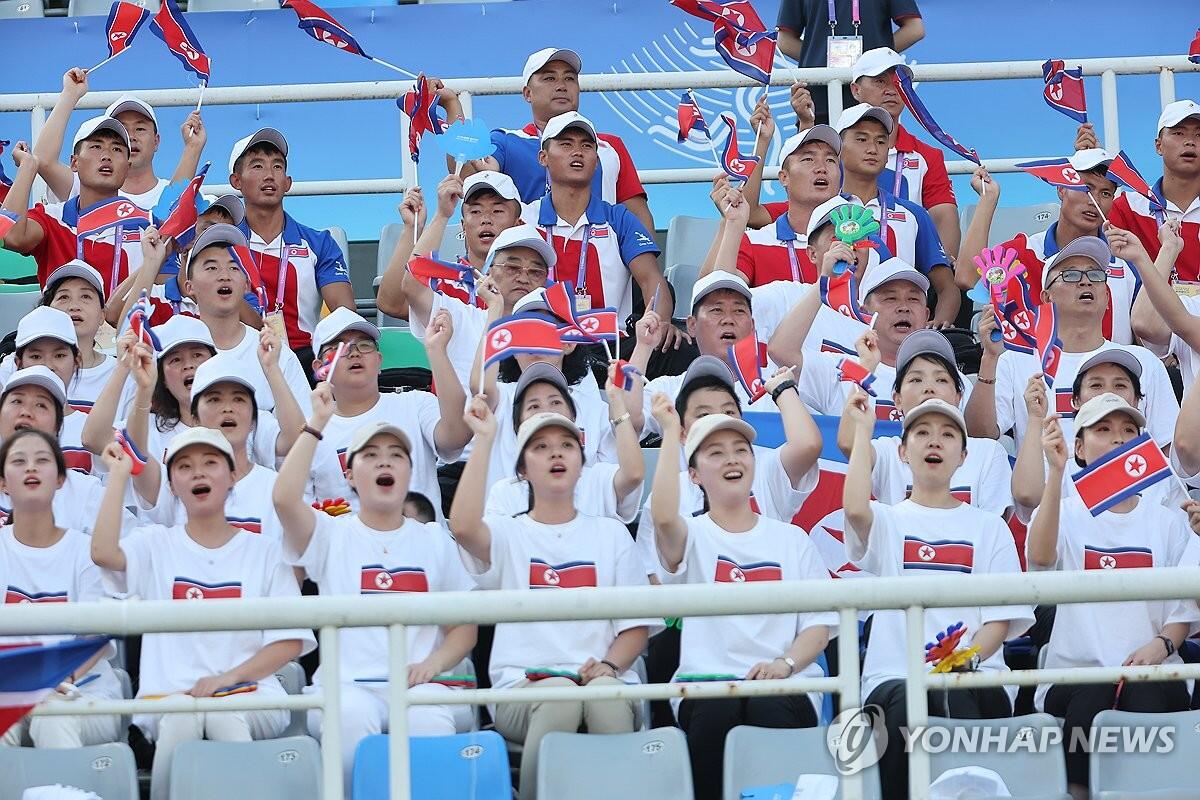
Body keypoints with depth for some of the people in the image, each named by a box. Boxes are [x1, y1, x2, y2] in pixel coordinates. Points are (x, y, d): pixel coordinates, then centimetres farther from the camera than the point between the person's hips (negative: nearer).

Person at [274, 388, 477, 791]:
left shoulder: (434, 541, 18)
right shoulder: (332, 535, 12)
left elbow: (464, 627, 14)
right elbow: (284, 498, -9)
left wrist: (432, 664, -6)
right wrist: (316, 424, -6)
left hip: (418, 688, 1)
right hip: (347, 685, -1)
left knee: (429, 719, -35)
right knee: (351, 714, -36)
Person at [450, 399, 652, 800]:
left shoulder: (610, 534, 20)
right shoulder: (507, 535, 14)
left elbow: (635, 626, 13)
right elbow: (463, 526, -12)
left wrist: (609, 665, -9)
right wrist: (484, 439, -8)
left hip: (605, 682, 1)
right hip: (522, 687, -1)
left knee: (604, 691, -35)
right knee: (562, 694, -36)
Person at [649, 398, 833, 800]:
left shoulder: (792, 540, 20)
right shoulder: (693, 537, 14)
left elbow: (819, 624, 11)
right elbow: (664, 517, -13)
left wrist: (785, 663, -10)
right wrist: (671, 434, -4)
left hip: (785, 688, 1)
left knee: (769, 708, -35)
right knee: (717, 707, -36)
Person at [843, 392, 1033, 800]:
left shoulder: (988, 527, 19)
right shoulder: (888, 521, 16)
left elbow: (1001, 617, 8)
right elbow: (855, 509, -11)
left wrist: (967, 659, -13)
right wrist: (863, 429, 0)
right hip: (894, 675, 0)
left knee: (955, 699, -35)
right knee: (905, 703, -35)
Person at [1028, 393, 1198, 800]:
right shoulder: (1067, 513, 11)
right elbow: (1040, 557, -14)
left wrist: (1160, 645, -12)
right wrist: (1056, 473, -23)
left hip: (1152, 672, 1)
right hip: (1074, 672, -1)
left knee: (1146, 695, -34)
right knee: (1092, 694, -35)